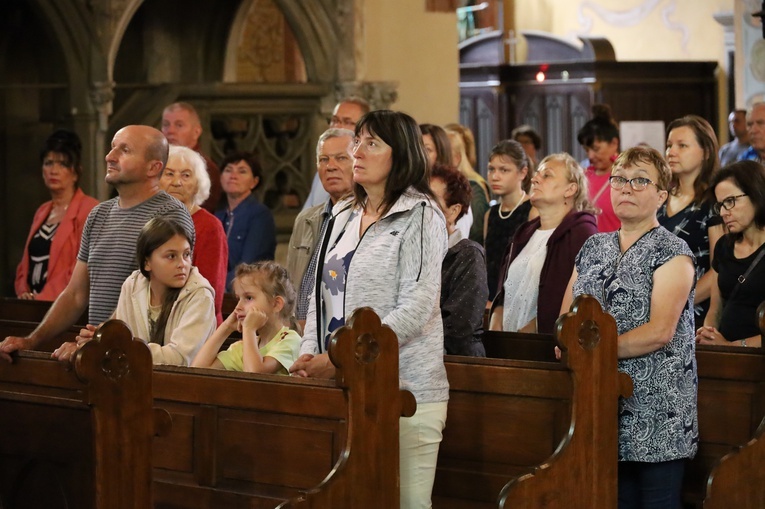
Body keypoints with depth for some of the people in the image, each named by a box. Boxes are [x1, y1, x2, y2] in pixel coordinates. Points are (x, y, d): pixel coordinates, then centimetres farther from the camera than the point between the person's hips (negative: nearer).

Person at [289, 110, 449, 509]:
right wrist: (310, 354, 0)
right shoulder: (342, 216, 16)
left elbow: (415, 309, -15)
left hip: (403, 385, -6)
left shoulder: (419, 217, -6)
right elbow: (320, 295, 19)